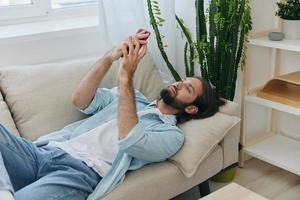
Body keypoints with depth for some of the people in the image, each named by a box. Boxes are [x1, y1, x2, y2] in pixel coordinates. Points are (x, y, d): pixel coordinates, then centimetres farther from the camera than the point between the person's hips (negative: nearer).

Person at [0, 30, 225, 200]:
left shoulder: (172, 135, 7)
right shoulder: (133, 97, 25)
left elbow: (129, 141, -15)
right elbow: (80, 100, 10)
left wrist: (126, 78, -15)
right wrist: (110, 57, -1)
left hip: (80, 172, -6)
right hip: (43, 150, 7)